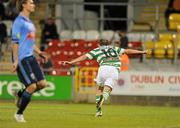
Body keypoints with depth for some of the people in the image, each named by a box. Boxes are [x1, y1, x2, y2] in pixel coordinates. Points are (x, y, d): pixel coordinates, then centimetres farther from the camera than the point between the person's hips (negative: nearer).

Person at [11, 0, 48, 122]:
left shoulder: (29, 22, 17)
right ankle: (19, 114, 3)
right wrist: (16, 60, -18)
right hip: (22, 59, -9)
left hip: (31, 57, 9)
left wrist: (40, 53, 19)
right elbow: (15, 42, -14)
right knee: (32, 86, -11)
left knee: (42, 83, 0)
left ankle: (20, 94, 21)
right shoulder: (19, 22, -10)